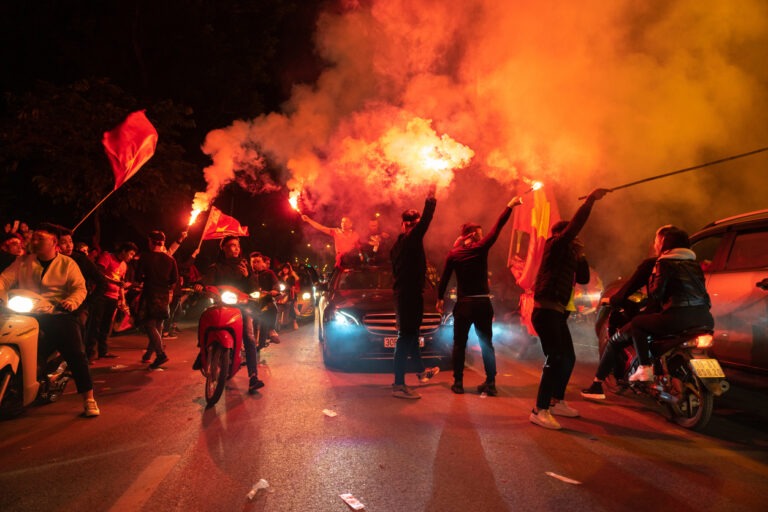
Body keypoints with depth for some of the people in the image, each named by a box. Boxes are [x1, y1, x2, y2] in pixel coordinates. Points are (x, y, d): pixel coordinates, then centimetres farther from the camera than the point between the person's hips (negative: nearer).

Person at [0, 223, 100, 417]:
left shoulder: (67, 263, 9)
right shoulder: (22, 262, 17)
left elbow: (80, 288, 1)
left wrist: (72, 301, -20)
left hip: (59, 314, -2)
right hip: (28, 315, 3)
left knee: (75, 353, -17)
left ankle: (89, 399, -14)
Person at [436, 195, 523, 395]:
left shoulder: (453, 254, 0)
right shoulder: (481, 248, -5)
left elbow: (444, 278, 5)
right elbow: (497, 227, 0)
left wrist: (440, 298, 19)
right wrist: (510, 206, 8)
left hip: (463, 304, 0)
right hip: (482, 304, 0)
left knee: (459, 344, 9)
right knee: (486, 344, 10)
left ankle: (458, 383, 8)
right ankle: (490, 383, 10)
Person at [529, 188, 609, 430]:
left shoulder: (567, 254, 21)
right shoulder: (554, 246, -4)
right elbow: (574, 226, -18)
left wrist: (579, 257, 5)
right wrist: (590, 200, -16)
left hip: (557, 313, 10)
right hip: (546, 310, -10)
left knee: (568, 358, 16)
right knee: (556, 358, -17)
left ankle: (557, 401, 29)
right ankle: (539, 411, -16)